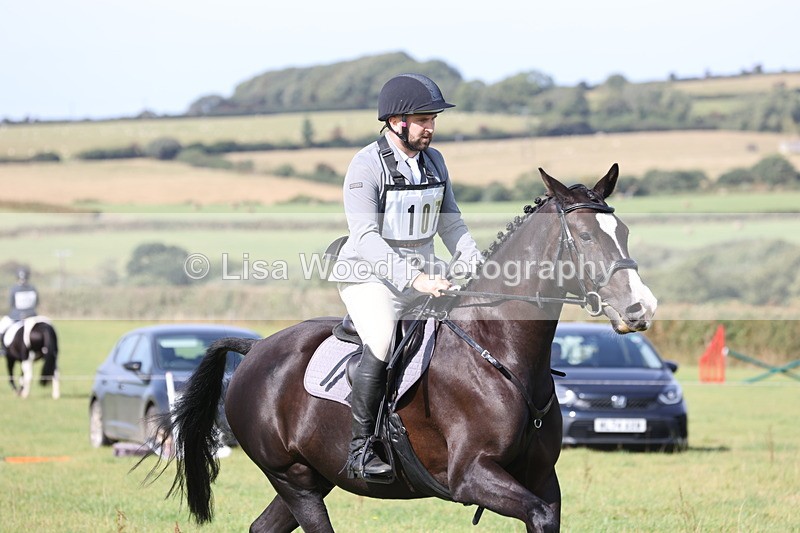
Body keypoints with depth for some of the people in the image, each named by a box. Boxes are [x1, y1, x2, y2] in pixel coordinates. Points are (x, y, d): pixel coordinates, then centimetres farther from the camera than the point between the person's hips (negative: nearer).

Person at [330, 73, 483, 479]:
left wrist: (479, 268, -3)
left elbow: (450, 223, 13)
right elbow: (365, 236, -23)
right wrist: (414, 279, -32)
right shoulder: (367, 165, -14)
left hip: (423, 274, 7)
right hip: (370, 278, -7)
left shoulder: (434, 161, 8)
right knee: (383, 345, -30)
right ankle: (360, 449, -23)